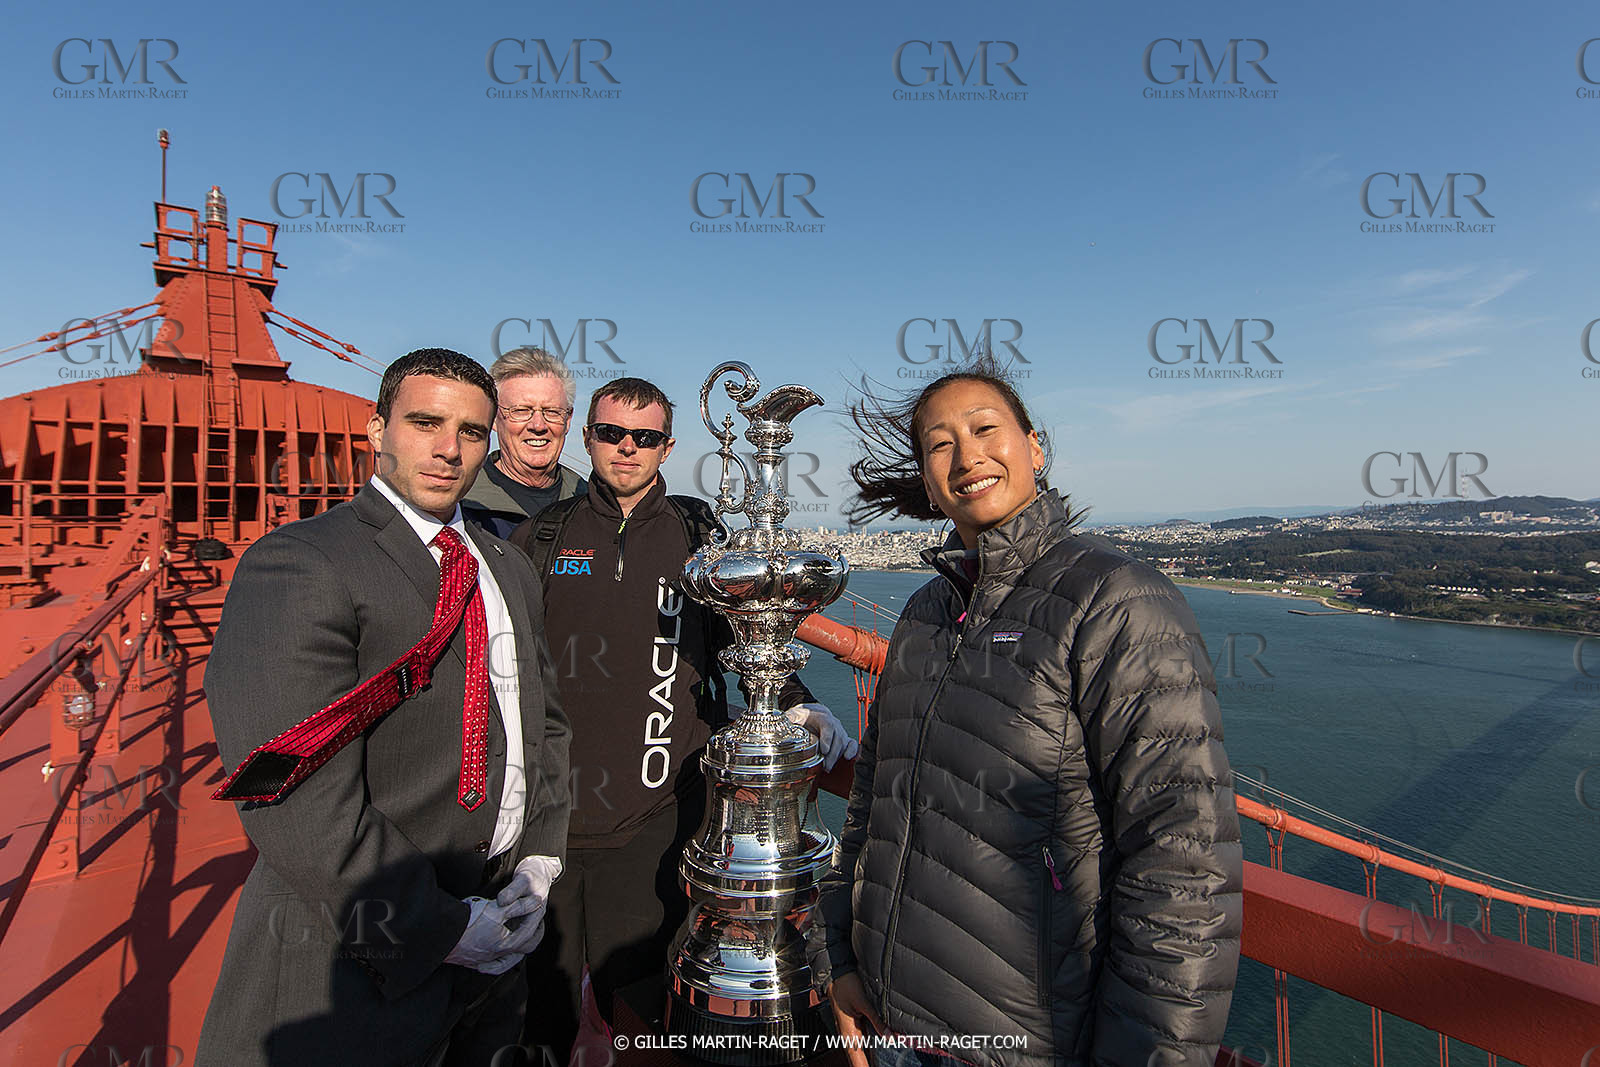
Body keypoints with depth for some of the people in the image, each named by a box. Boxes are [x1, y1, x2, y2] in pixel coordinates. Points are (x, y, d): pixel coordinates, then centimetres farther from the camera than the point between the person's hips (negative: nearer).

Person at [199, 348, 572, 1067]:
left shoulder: (509, 570, 8)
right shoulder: (297, 565, -16)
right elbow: (300, 799, -23)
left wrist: (541, 858, 2)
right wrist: (442, 930, -18)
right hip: (367, 954, -7)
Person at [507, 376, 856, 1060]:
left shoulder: (697, 534, 3)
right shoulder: (543, 535, 5)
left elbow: (746, 637, 10)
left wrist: (799, 705, -4)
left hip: (656, 816, -1)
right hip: (548, 816, 2)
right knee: (541, 1009, 16)